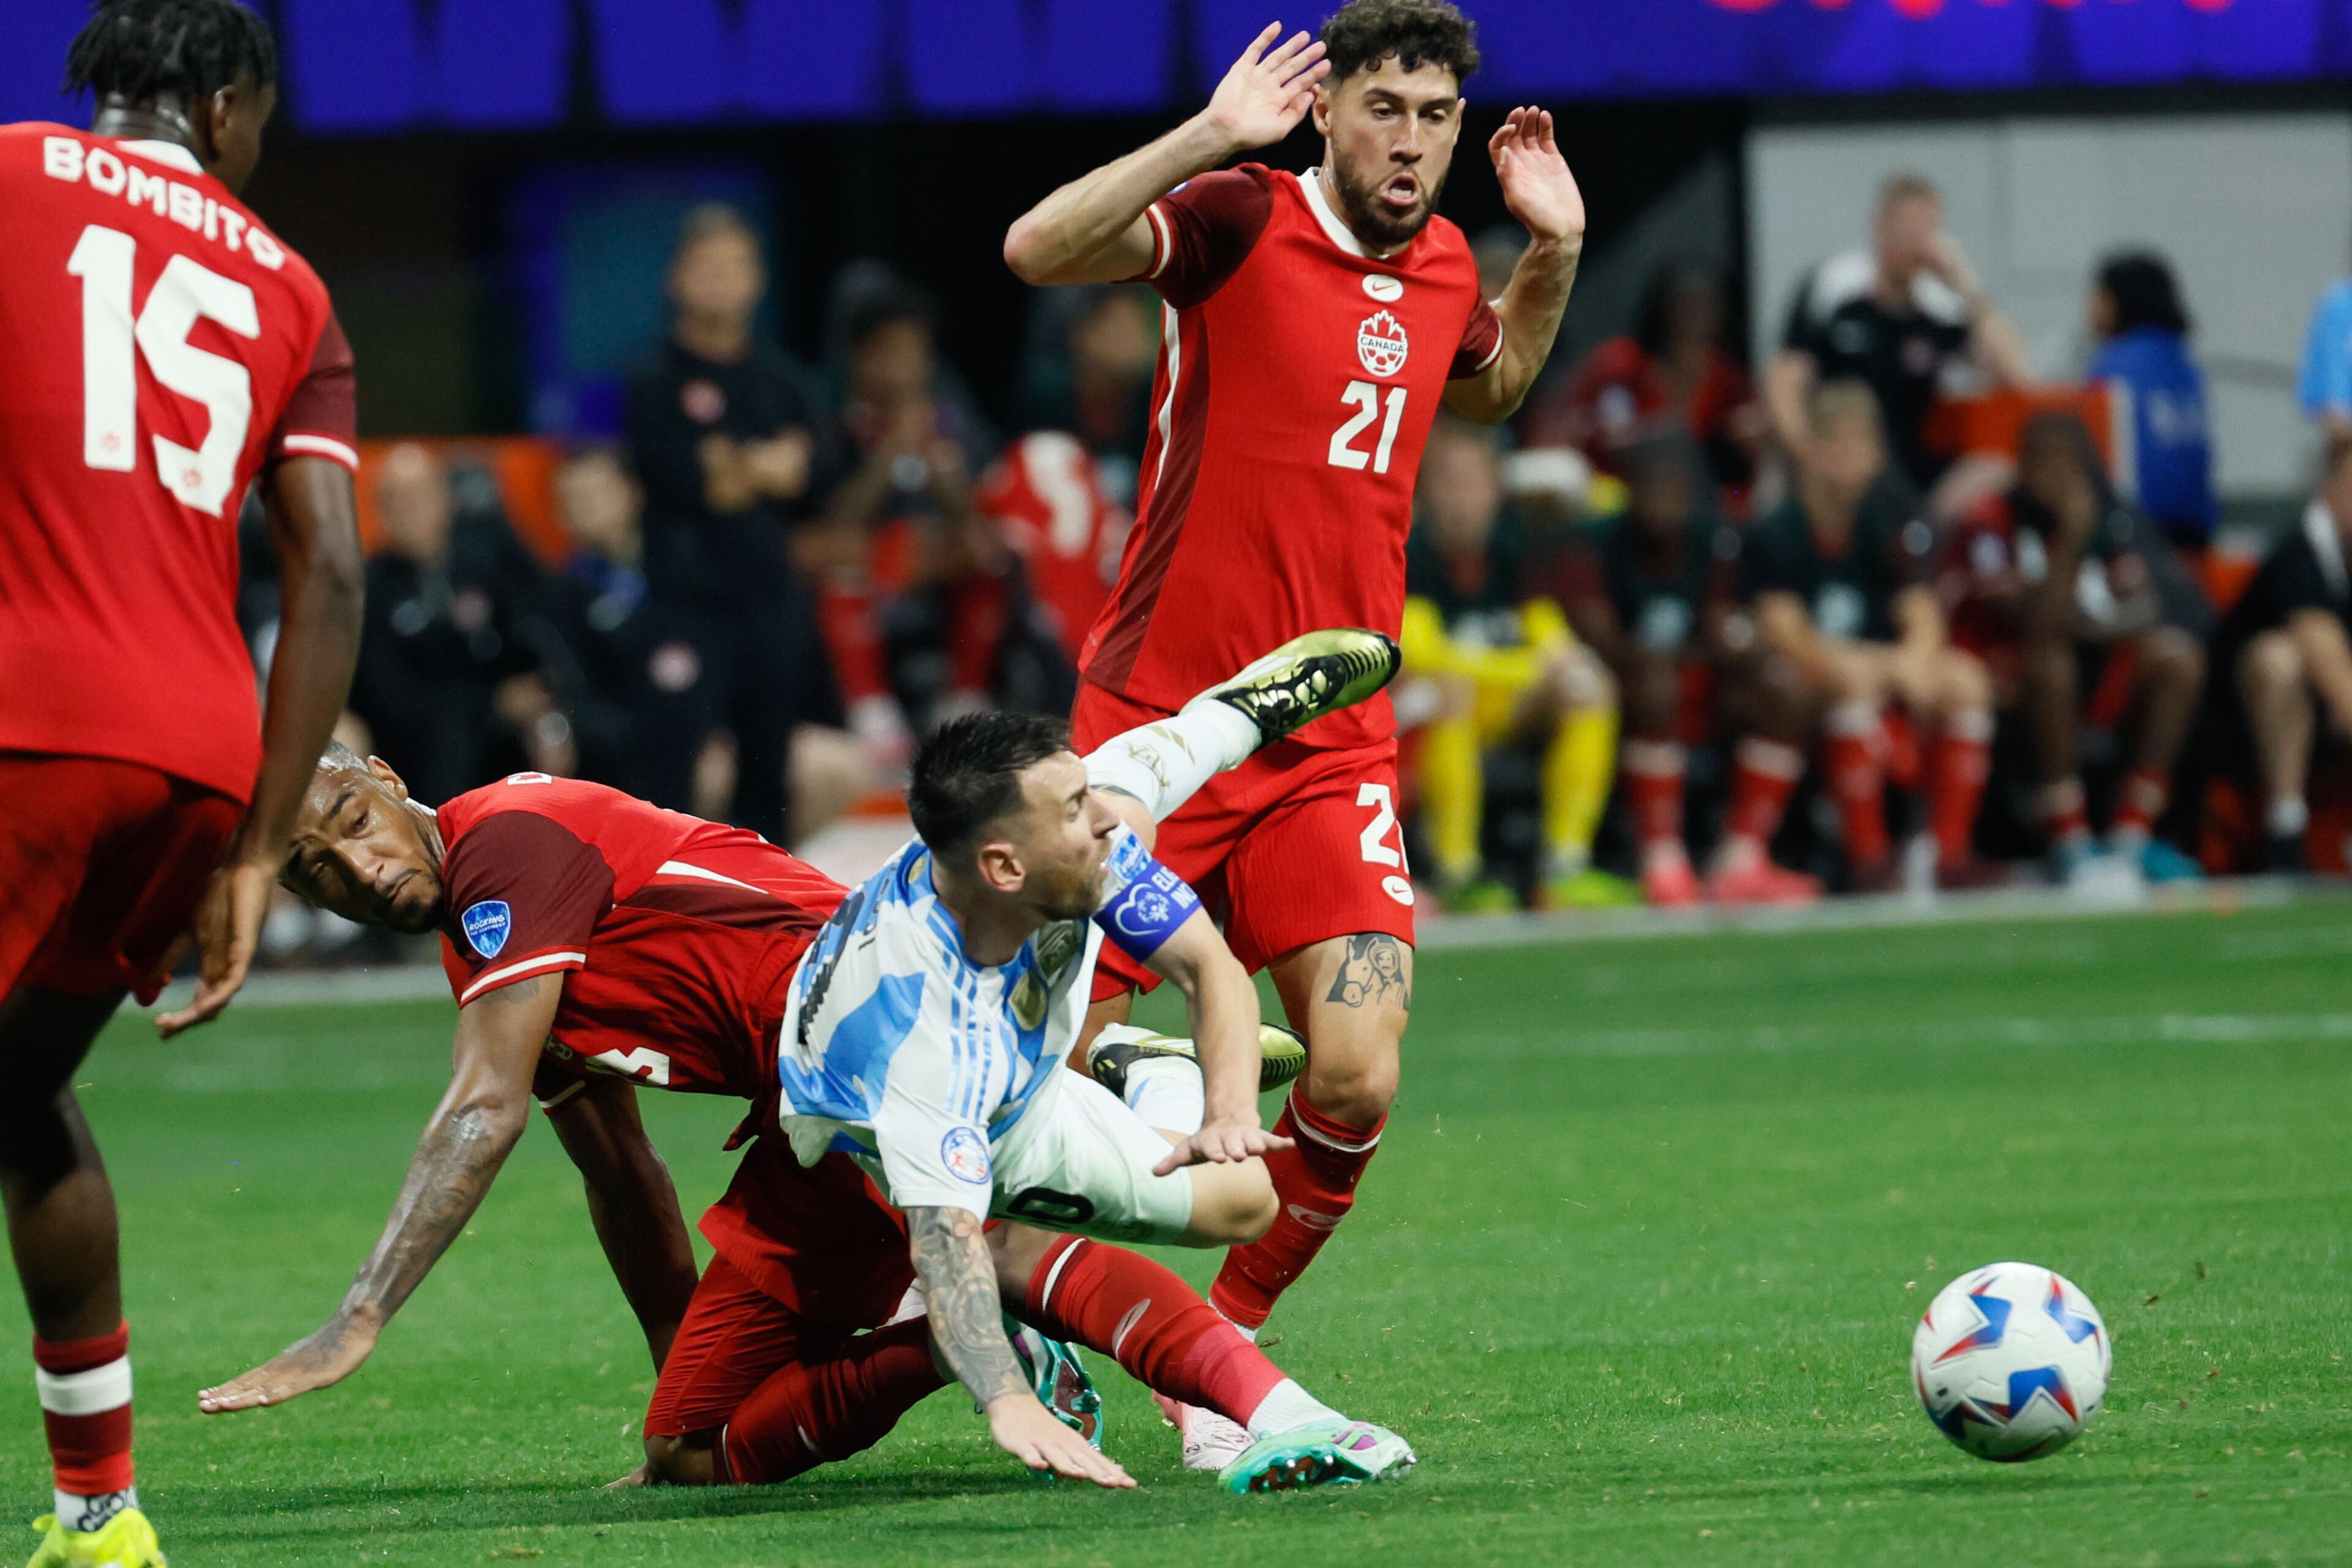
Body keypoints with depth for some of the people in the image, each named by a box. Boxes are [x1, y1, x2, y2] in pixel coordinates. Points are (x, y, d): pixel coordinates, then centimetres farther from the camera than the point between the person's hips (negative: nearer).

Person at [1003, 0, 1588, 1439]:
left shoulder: (1443, 265, 10)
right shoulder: (1241, 220, -8)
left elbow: (1493, 389, 34)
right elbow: (1038, 249, -25)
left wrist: (1557, 253, 18)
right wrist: (1210, 137, -31)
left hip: (1333, 747, 4)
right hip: (1157, 722, -4)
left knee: (1357, 1081, -12)